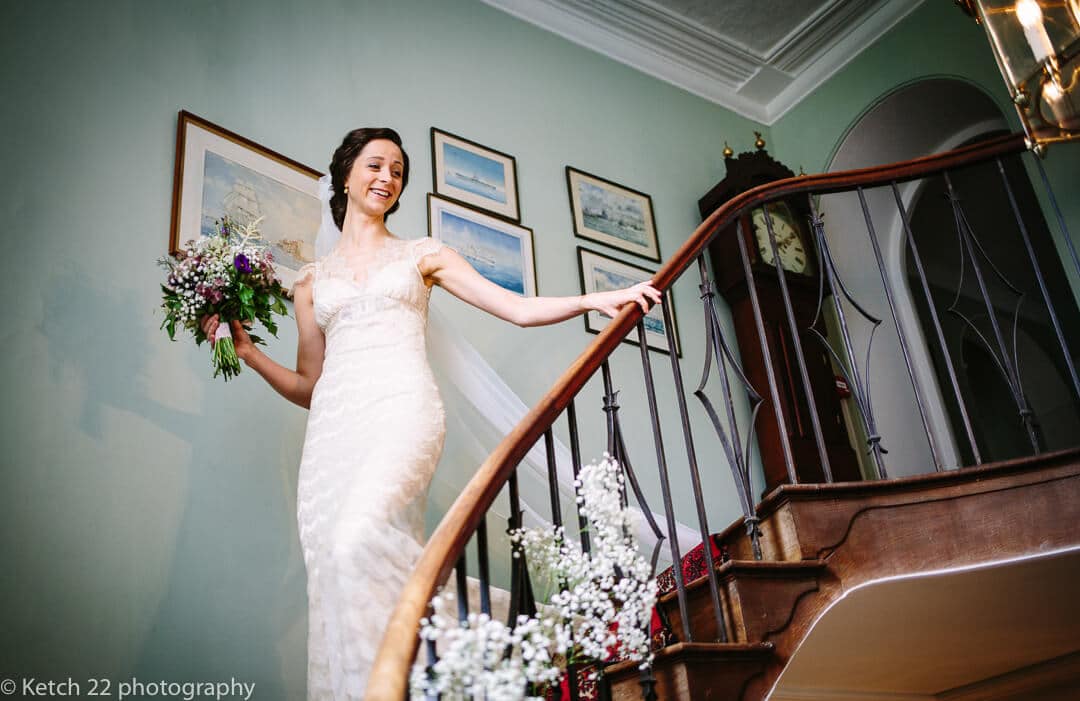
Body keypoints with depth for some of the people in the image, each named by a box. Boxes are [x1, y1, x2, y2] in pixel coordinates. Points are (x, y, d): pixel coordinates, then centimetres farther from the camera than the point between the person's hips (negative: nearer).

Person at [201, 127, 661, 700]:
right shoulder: (312, 280, 22)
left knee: (359, 539, -32)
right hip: (333, 426, 3)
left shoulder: (422, 255, 17)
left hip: (402, 410, -3)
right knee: (331, 583, -11)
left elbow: (520, 309, 10)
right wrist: (249, 353, 8)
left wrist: (597, 299, -3)